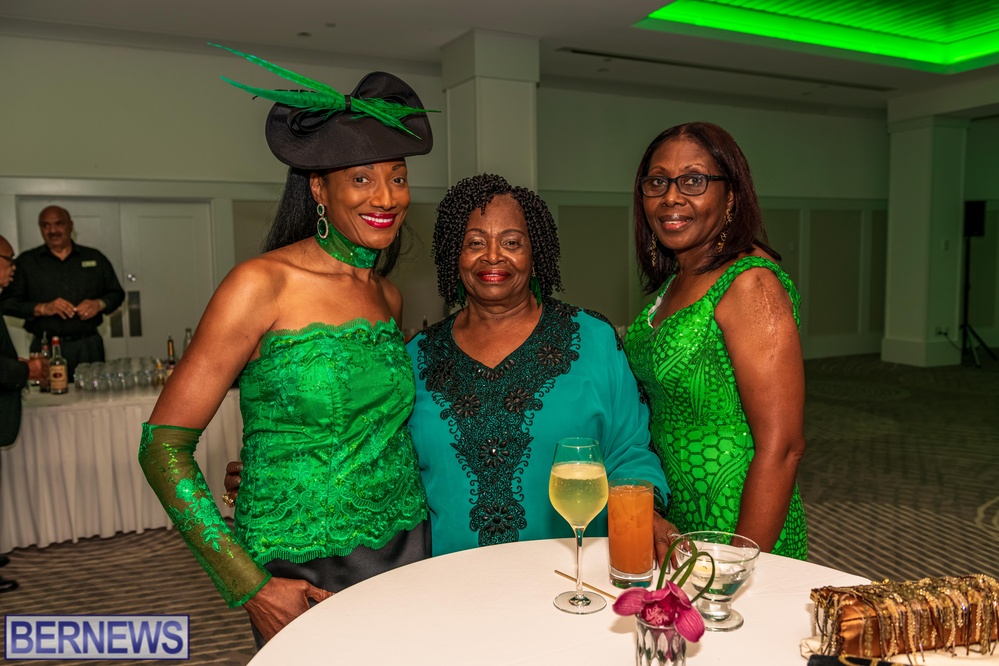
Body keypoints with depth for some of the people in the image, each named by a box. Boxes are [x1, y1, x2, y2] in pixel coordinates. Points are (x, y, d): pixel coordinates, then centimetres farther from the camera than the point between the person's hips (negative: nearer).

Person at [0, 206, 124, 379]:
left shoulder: (95, 258, 11)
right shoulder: (26, 262, 8)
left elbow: (116, 293, 14)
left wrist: (99, 304, -6)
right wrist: (42, 308, -13)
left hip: (89, 345, 1)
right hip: (46, 348, -1)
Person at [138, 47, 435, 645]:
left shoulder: (389, 297, 4)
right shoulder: (262, 286, -14)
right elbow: (164, 445, -13)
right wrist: (250, 586, -15)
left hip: (407, 550, 6)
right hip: (302, 571, -5)